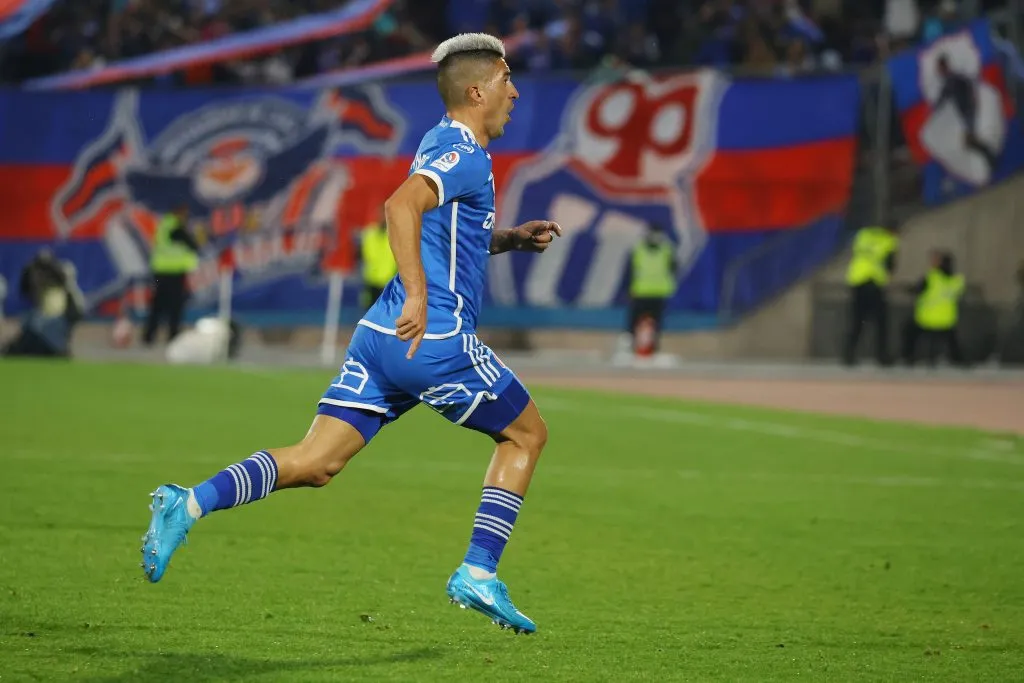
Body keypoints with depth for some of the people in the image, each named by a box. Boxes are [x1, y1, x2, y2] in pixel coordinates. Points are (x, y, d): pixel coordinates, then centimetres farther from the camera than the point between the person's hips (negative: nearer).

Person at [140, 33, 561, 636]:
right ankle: (478, 574, 7)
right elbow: (401, 205, -29)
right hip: (436, 339, -8)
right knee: (527, 432, 12)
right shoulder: (465, 155, -9)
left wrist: (512, 239, 24)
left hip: (380, 336, 8)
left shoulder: (442, 146, 22)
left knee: (315, 462, 0)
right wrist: (419, 298, -33)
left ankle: (192, 503, -19)